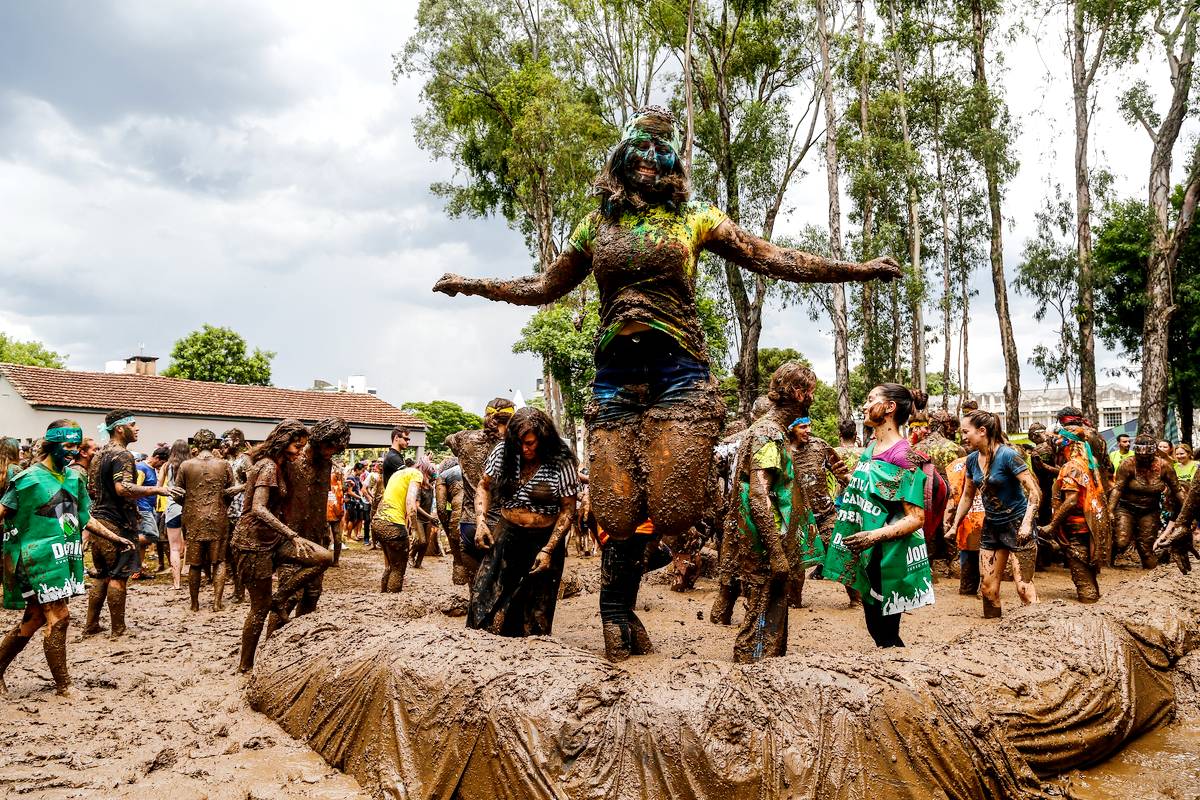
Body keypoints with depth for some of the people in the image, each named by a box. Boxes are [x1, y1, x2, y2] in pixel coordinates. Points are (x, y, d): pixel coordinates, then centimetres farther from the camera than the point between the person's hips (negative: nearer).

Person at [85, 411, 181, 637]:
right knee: (118, 577, -2)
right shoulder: (122, 455, -16)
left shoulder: (99, 455, 15)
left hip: (98, 520, 9)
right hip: (117, 523, -9)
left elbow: (91, 487, 24)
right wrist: (158, 489, -34)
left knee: (102, 575, 16)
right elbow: (123, 488, -31)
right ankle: (117, 629, 3)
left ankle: (91, 625, 21)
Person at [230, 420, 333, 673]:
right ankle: (245, 667, 14)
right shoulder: (267, 467, -18)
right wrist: (293, 536, -33)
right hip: (254, 541, -8)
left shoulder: (279, 467, 11)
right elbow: (258, 508, -29)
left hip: (271, 538, 8)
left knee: (325, 557, -8)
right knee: (261, 605, 0)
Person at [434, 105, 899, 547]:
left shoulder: (695, 219, 11)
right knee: (616, 522, -4)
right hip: (615, 375, 2)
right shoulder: (597, 225, 17)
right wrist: (470, 285, 22)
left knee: (673, 517, -10)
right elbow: (545, 286, 25)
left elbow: (771, 258, 6)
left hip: (678, 370, -2)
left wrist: (857, 270, 0)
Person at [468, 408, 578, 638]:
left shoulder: (561, 463, -14)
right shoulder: (503, 452, -5)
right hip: (506, 535, 3)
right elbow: (484, 486, 9)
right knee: (484, 600, -2)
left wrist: (548, 550, -15)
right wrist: (481, 521, -5)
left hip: (545, 539, -2)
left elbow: (568, 510, -10)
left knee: (537, 611, 8)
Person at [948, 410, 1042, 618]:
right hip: (991, 526, 7)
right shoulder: (972, 460, 2)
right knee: (988, 587, 9)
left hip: (1016, 525, -7)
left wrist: (1026, 523, -28)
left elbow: (1034, 491, -19)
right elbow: (967, 495, 15)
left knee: (1023, 587, -9)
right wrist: (955, 525, 13)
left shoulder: (1007, 455, -19)